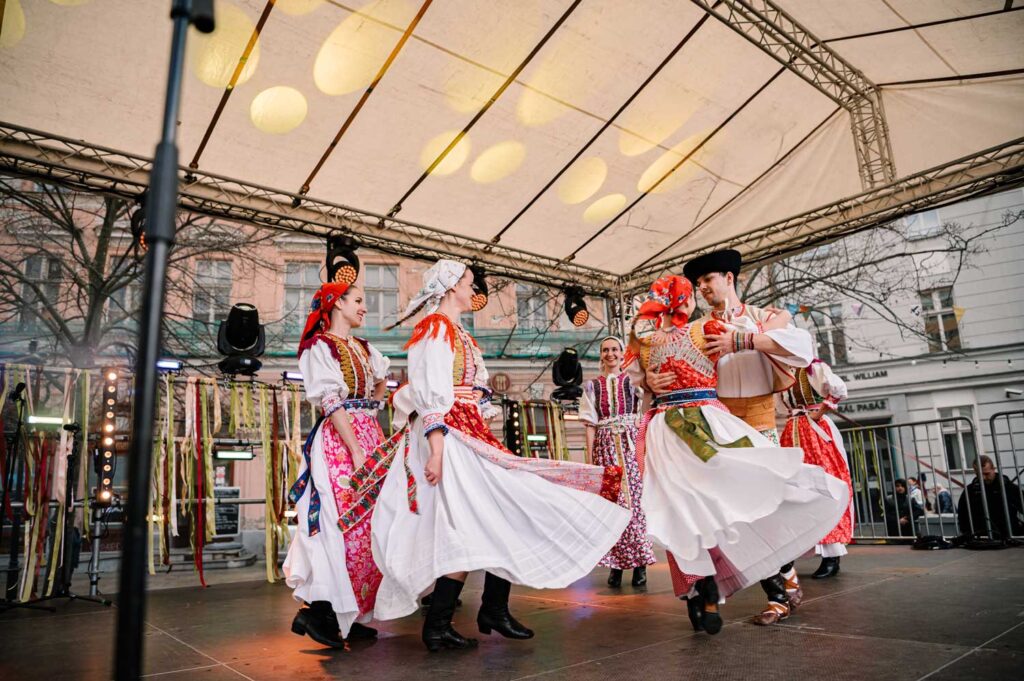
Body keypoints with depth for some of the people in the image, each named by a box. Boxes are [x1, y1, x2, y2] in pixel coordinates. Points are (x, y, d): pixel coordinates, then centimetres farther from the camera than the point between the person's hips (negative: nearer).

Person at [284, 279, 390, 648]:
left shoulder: (364, 349, 20)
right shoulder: (320, 346, -3)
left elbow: (379, 388, 32)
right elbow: (330, 402, -13)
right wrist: (357, 450, -20)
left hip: (370, 437, 8)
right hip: (340, 442, -8)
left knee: (369, 529, 5)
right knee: (349, 526, -11)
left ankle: (345, 615, 14)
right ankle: (319, 611, 0)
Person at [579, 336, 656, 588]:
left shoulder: (632, 381, 10)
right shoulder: (592, 385, 12)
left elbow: (641, 418, 5)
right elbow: (590, 424, 7)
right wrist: (590, 456, -1)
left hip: (631, 444, 0)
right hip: (605, 445, 1)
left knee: (634, 498, -5)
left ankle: (640, 562, 3)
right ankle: (616, 563, 5)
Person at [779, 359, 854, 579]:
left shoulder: (815, 367, -2)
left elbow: (839, 389, -15)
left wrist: (820, 411, -12)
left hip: (817, 431, -6)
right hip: (793, 434, 7)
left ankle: (832, 556, -7)